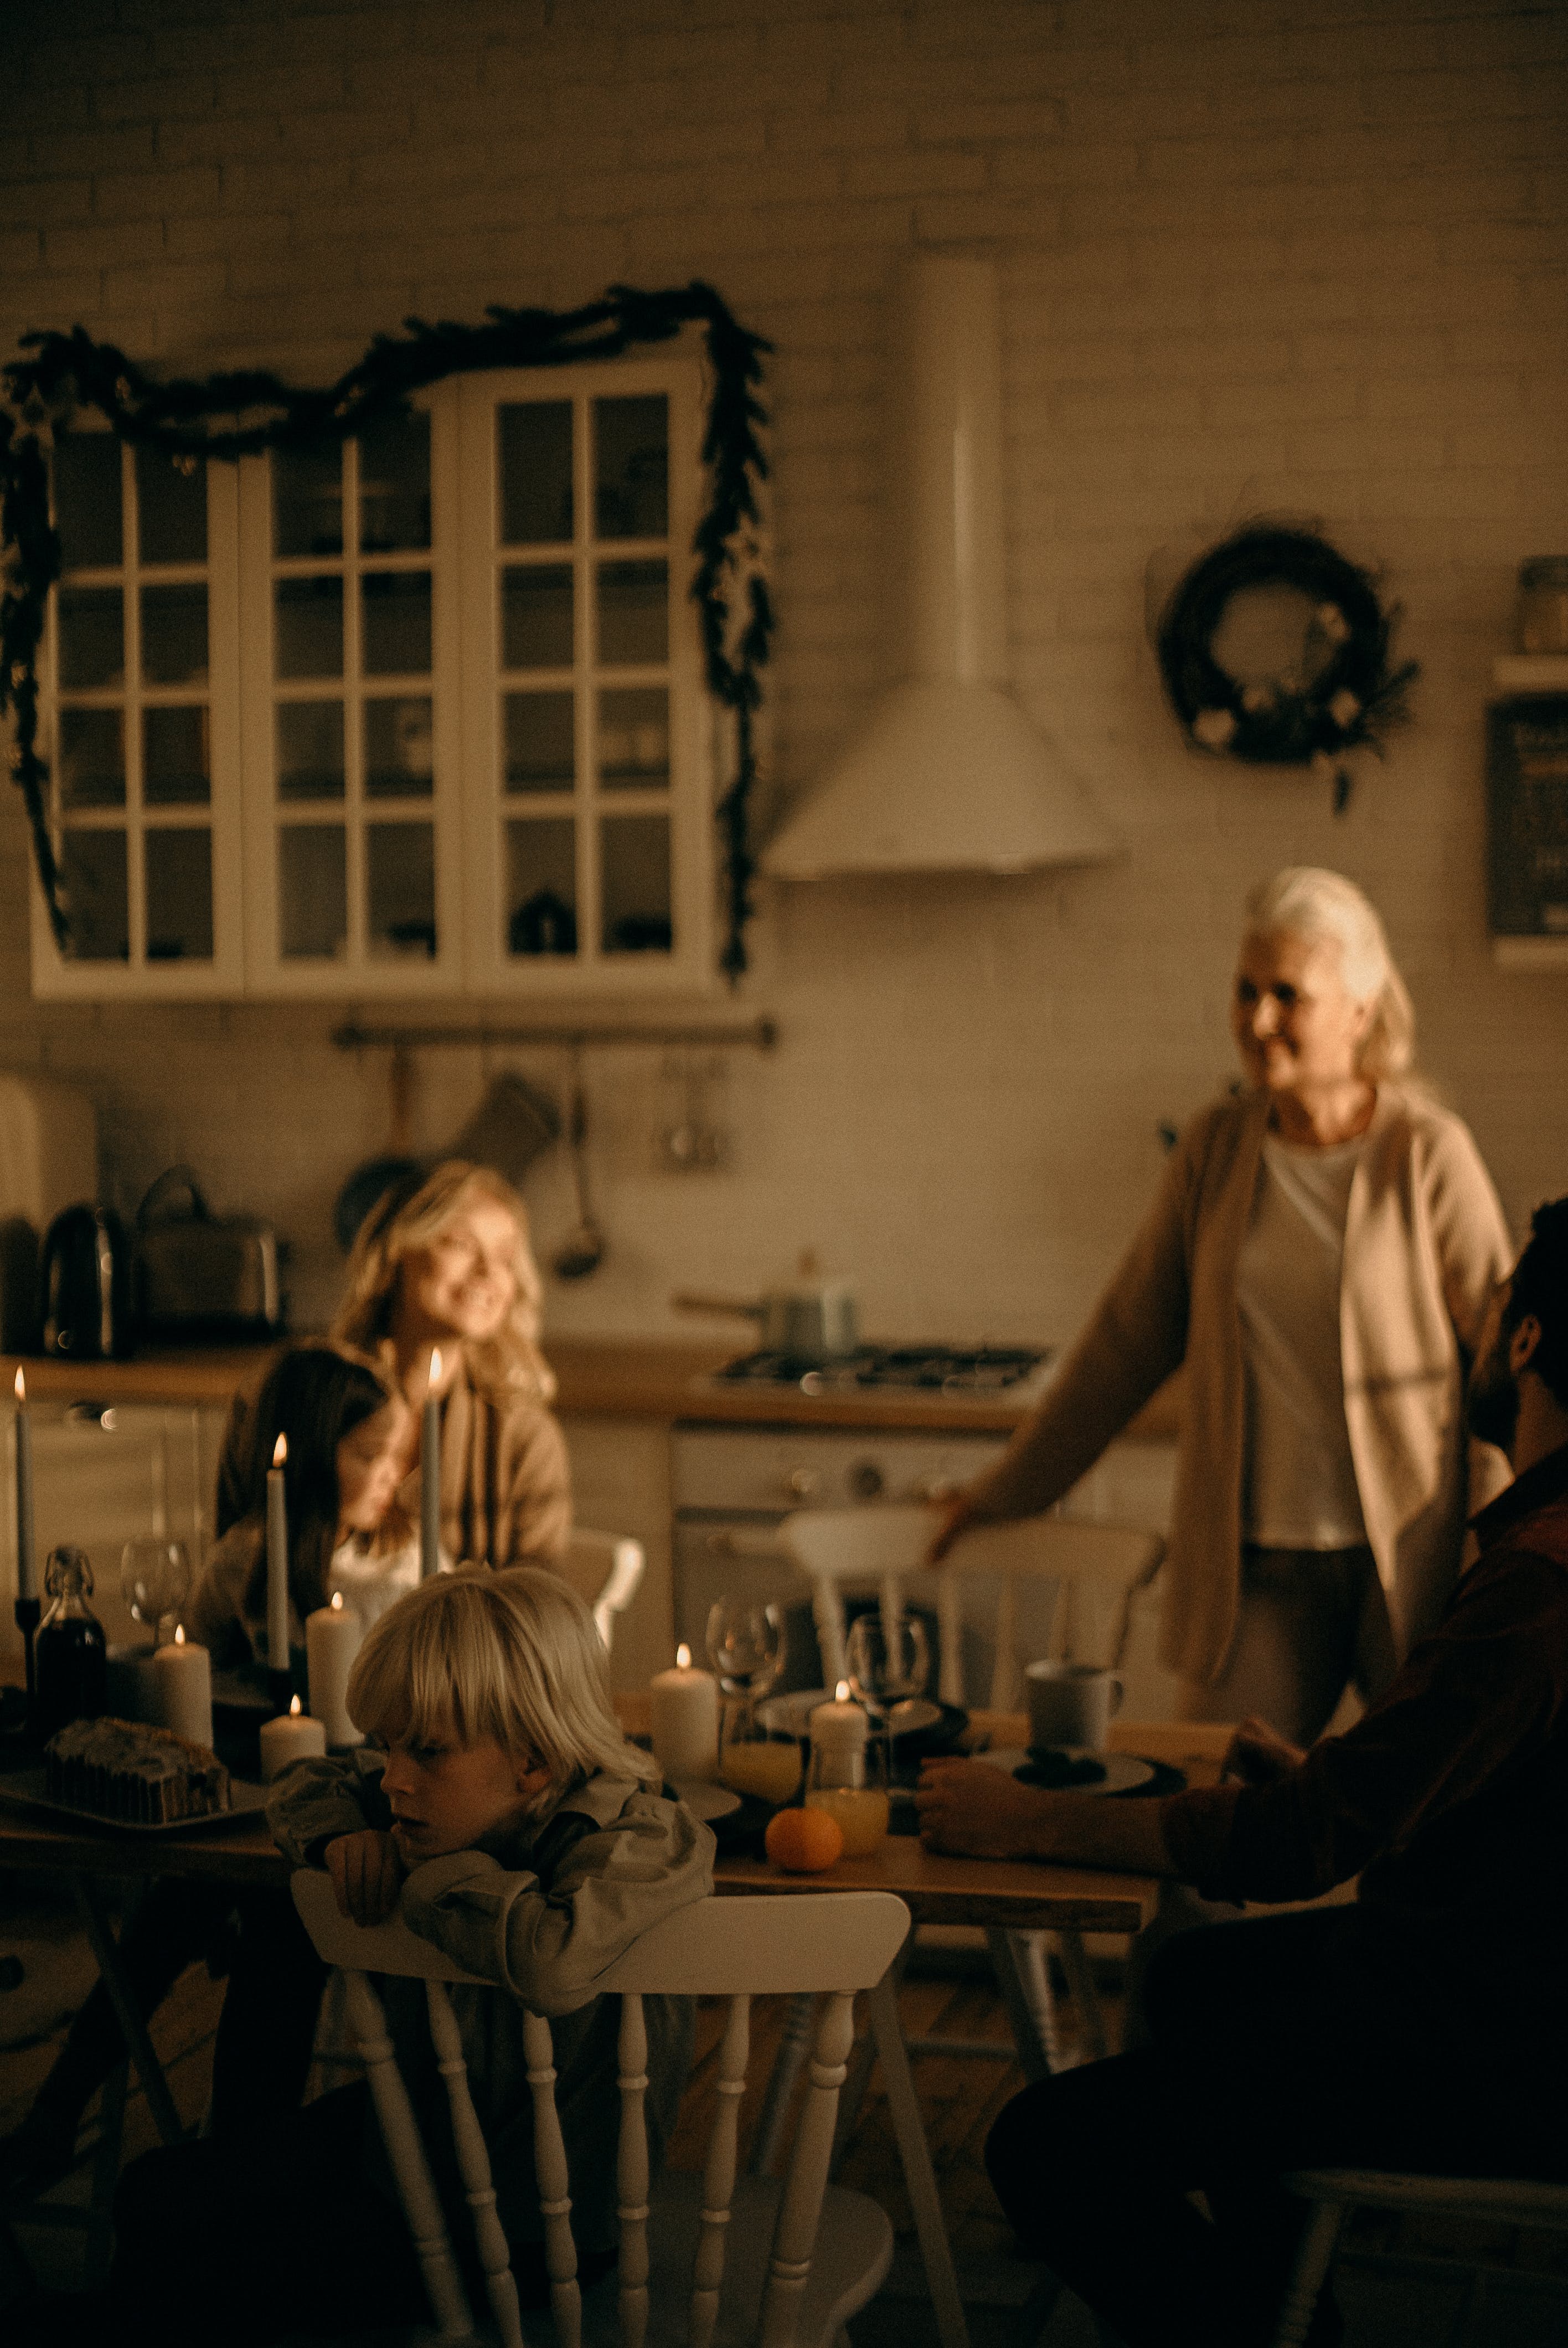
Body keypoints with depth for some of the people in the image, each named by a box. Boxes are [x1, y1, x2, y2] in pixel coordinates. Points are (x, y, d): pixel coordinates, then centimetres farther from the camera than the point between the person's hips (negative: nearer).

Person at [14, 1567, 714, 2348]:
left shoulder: (631, 1836, -30)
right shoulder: (456, 1794, -8)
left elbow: (553, 1961, -53)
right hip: (417, 2117, 7)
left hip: (534, 2224, -7)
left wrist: (428, 1871, -33)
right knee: (157, 2195, 10)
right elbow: (306, 1786, 12)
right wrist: (340, 1836, -13)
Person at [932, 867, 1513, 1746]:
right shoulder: (1216, 1148, 4)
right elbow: (1130, 1340, 12)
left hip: (1409, 1563, -2)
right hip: (1257, 1566, 3)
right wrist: (1010, 1489, 16)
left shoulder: (1427, 1154, -6)